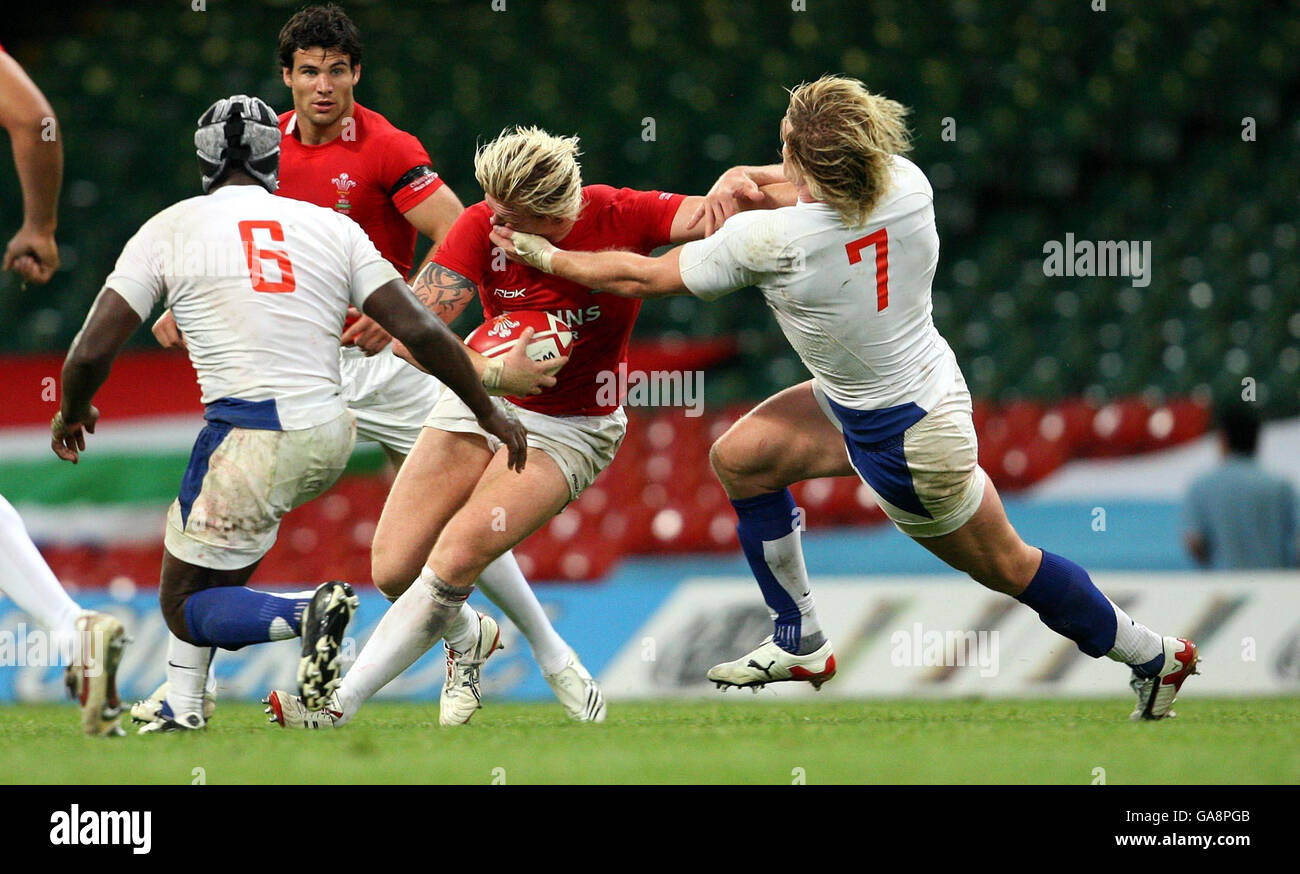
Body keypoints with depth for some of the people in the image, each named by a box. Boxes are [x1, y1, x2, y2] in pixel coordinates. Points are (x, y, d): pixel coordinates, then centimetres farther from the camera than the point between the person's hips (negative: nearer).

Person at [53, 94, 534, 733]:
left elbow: (91, 352, 0)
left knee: (185, 607, 10)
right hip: (329, 438, 5)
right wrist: (488, 413, 16)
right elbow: (421, 331, 4)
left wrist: (72, 412, 21)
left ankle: (307, 610, -20)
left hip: (249, 439, -5)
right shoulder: (331, 228, 9)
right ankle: (182, 710, 24)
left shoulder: (169, 231, 2)